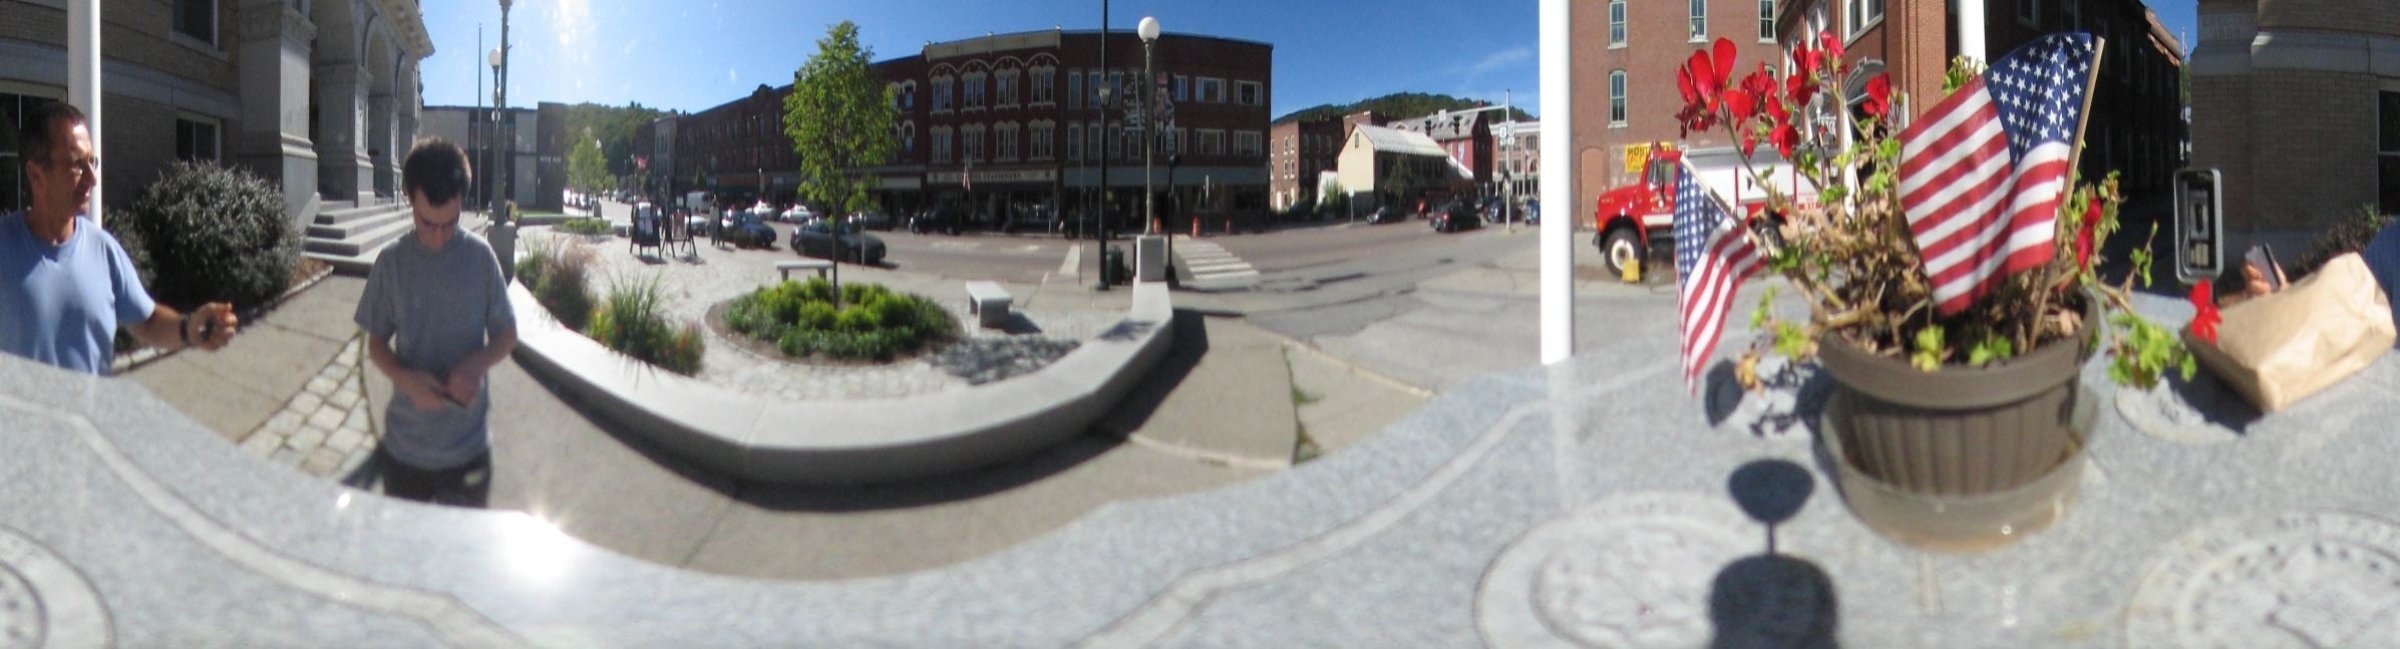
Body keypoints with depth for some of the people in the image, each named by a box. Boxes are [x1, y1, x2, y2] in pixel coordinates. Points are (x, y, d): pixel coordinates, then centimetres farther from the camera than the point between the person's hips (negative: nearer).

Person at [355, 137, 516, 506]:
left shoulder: (480, 258, -6)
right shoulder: (392, 263, -4)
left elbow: (507, 335, 2)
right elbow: (376, 344, 3)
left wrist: (476, 364, -20)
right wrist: (406, 378, -18)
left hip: (467, 449, -1)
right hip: (404, 448, 1)